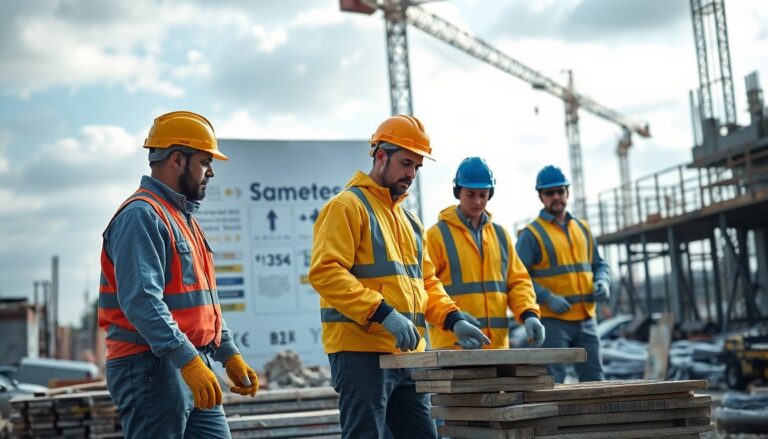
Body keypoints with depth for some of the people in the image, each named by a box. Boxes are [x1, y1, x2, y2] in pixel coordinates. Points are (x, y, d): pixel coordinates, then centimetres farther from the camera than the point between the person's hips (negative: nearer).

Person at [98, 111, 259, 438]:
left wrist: (229, 355, 19)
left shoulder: (182, 217, 20)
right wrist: (189, 360, -30)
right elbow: (141, 301, -24)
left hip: (193, 367, 10)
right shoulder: (141, 215, -12)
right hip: (153, 369, -10)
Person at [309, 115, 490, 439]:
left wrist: (454, 320, 3)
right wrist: (384, 314, -24)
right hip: (361, 352, -8)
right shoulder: (347, 206, -5)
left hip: (409, 354, 8)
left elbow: (427, 282, 22)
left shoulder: (409, 220, 21)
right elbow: (325, 271, -18)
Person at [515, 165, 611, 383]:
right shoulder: (531, 234, -4)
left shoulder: (582, 228, 15)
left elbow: (599, 264, 22)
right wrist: (547, 297, -20)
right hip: (551, 320, -6)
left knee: (594, 379, 9)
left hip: (586, 319, 6)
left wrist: (602, 282, 0)